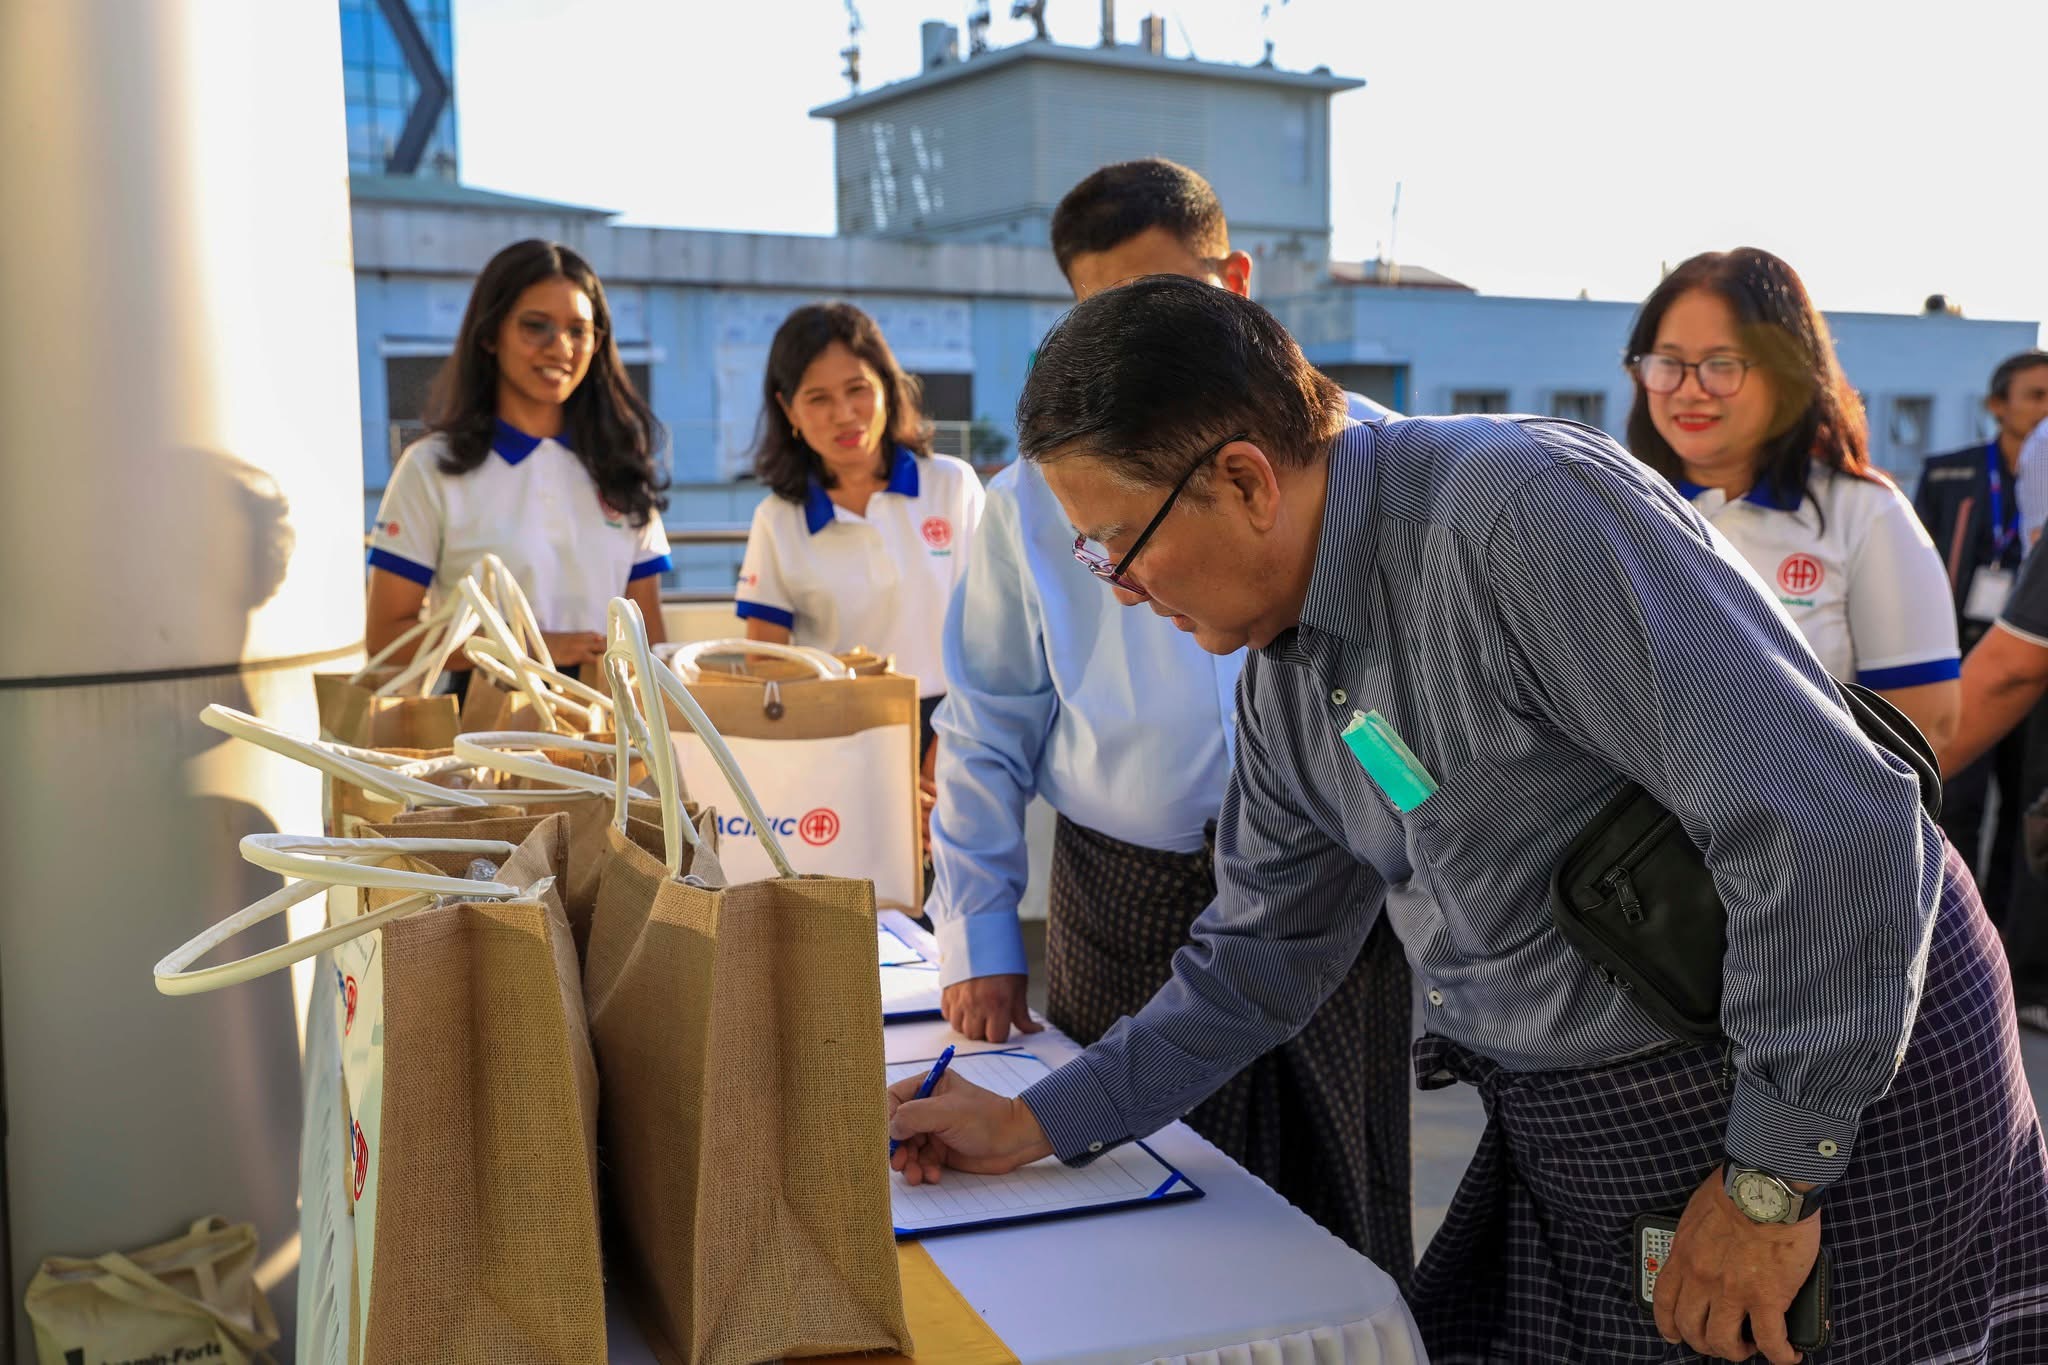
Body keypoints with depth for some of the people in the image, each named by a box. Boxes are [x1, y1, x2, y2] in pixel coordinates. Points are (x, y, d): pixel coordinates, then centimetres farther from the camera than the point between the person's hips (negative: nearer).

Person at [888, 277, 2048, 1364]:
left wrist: (1773, 1173, -21)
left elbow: (1835, 822, -28)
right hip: (1576, 1126, 8)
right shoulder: (1287, 673, 3)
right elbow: (1264, 954, 12)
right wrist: (1044, 1122, 7)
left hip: (1843, 1089, -7)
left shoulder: (1524, 514, -26)